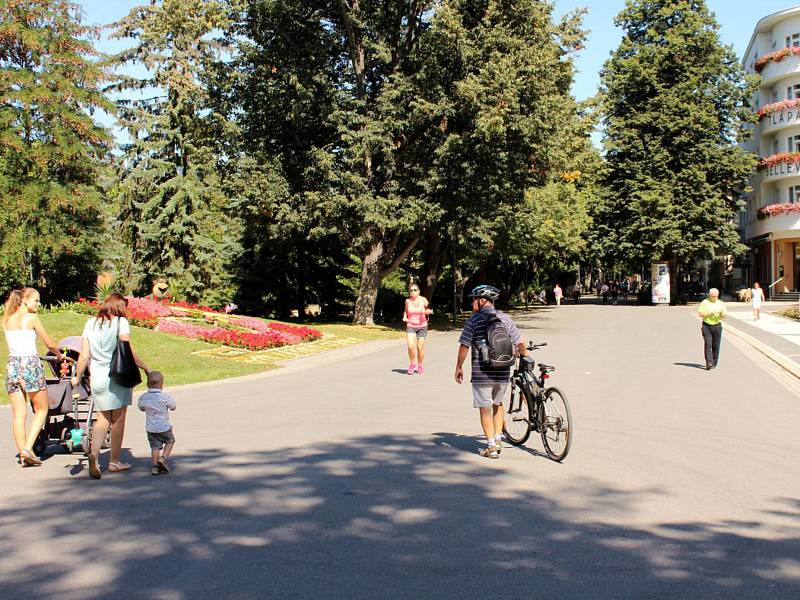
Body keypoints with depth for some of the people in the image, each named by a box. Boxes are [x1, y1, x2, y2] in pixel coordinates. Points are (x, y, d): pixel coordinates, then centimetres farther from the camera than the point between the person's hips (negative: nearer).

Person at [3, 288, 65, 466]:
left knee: (18, 414, 7)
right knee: (41, 410, 8)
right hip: (31, 364, -5)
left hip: (12, 364, 5)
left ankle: (23, 453, 6)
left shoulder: (7, 320, 11)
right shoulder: (31, 318, -4)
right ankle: (28, 448, -4)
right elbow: (50, 344, 1)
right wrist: (60, 355, 20)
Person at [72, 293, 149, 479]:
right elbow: (128, 353, -14)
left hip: (97, 378, 4)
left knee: (102, 419, 13)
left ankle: (94, 454, -10)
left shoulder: (90, 323, 7)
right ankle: (114, 462, 15)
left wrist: (77, 377, 18)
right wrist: (146, 368, -4)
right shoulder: (120, 322, -7)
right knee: (118, 420, 8)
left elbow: (84, 356, 7)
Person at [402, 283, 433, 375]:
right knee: (411, 346, -16)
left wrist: (428, 311, -16)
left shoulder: (423, 300, -5)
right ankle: (412, 363, 7)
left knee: (420, 347, 3)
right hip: (410, 326, 0)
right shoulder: (407, 301, -2)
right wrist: (404, 317, -3)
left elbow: (427, 310, 7)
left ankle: (420, 366, 24)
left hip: (422, 326, 0)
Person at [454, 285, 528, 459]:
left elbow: (464, 347, -9)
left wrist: (459, 368, 2)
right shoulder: (506, 319, 4)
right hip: (503, 373, 4)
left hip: (481, 374, -4)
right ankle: (497, 440, 20)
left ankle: (491, 446, 7)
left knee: (485, 409, 6)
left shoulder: (474, 320, -8)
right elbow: (520, 344, 5)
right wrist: (526, 359, 23)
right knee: (498, 404, 24)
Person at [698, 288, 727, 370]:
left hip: (717, 326, 2)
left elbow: (725, 315, 7)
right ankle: (709, 363, -16)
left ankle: (714, 363, 14)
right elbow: (700, 314, -1)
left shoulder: (721, 303, 9)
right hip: (706, 325, -2)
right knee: (708, 344, -12)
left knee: (716, 345, 3)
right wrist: (709, 313, -14)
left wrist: (722, 314, -16)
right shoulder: (704, 302, 3)